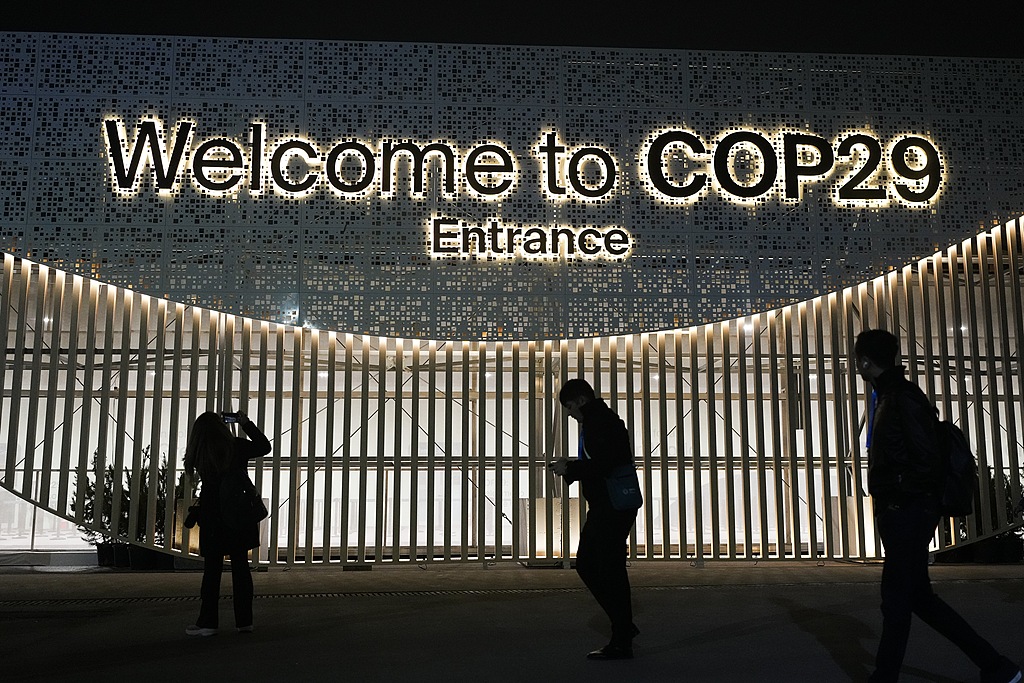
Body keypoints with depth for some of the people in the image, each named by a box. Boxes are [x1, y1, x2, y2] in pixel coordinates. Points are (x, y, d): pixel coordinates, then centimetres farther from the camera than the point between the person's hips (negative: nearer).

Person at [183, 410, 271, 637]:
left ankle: (207, 622, 4)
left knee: (212, 569, 4)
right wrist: (246, 424, 14)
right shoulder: (237, 446, -4)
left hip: (213, 518, -1)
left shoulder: (201, 454, -6)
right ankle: (244, 621, 10)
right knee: (240, 566, 7)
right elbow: (264, 446, 10)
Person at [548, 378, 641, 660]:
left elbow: (603, 465, -25)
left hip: (612, 509, -11)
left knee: (610, 571, -5)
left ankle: (622, 643, 4)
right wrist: (571, 468, 9)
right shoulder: (603, 420, 18)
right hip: (604, 508, 11)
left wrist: (569, 468, -14)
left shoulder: (601, 423, -15)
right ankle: (624, 626, 21)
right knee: (586, 565, 15)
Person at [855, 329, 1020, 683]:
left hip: (906, 515, -10)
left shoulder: (903, 397, -14)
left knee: (896, 600, -1)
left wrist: (905, 497, -12)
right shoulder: (889, 396, 16)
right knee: (919, 596, 13)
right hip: (898, 514, 10)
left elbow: (927, 458, -21)